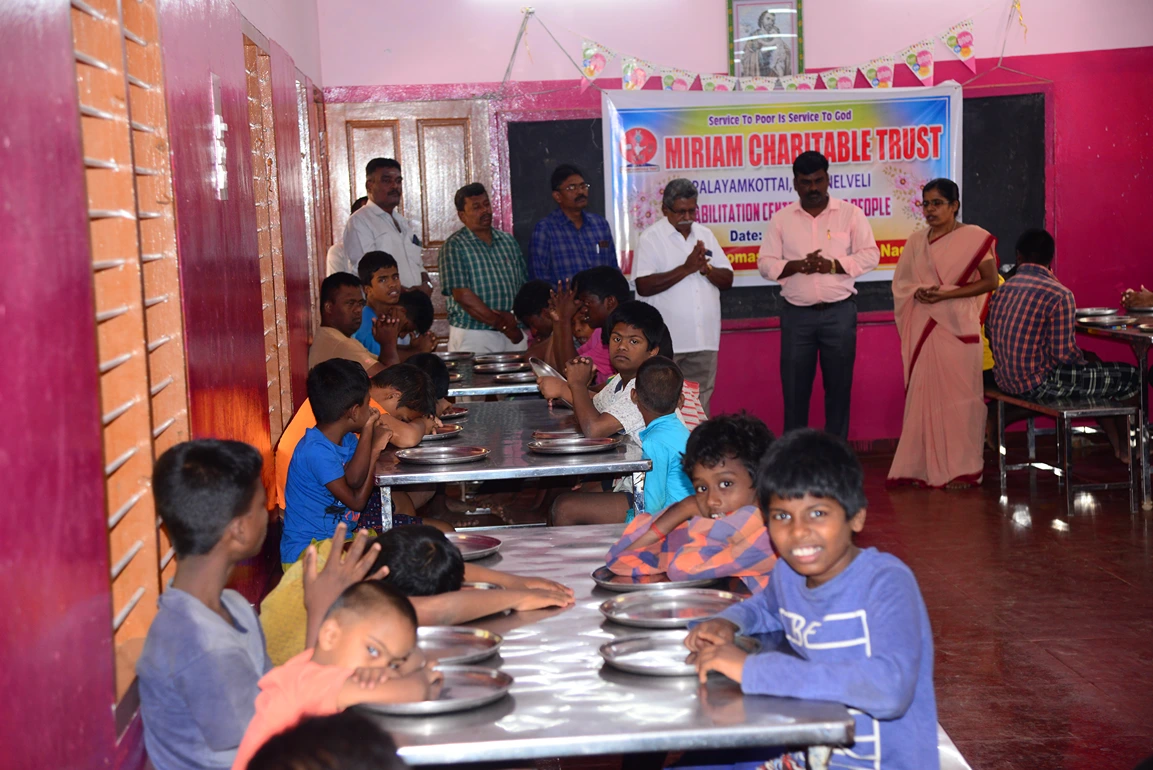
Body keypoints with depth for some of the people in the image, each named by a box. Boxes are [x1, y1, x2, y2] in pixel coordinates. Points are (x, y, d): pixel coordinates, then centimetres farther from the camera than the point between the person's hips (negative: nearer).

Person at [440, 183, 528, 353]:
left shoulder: (508, 240, 13)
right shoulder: (454, 246, -3)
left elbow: (524, 286, 9)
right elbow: (462, 295, -12)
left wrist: (514, 317, -10)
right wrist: (500, 323, -13)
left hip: (513, 333, 4)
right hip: (473, 335, -4)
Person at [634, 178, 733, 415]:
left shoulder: (705, 235, 13)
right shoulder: (650, 238, -3)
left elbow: (727, 281, 11)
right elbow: (644, 286, -14)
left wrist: (705, 268, -9)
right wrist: (686, 268, -17)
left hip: (703, 340, 5)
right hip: (665, 342, -5)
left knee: (700, 405, 9)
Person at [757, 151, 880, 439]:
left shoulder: (850, 214, 1)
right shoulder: (781, 218, 5)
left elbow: (870, 255, -3)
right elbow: (765, 263, 2)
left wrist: (833, 265, -17)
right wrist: (797, 266, -16)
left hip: (839, 312, -1)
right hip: (796, 314, 1)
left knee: (839, 385, 5)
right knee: (794, 386, 4)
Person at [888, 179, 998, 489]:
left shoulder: (973, 237, -2)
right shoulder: (916, 241, 12)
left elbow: (990, 281, -5)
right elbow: (901, 281, 17)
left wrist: (945, 294, -14)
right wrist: (917, 292, -6)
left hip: (957, 327, -4)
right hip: (922, 329, 4)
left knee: (958, 393, -3)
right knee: (922, 392, 2)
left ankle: (961, 469, 4)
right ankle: (923, 467, 8)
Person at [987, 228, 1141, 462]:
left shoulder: (1001, 290, 4)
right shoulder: (1059, 295, -16)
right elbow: (1064, 353, -19)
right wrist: (1085, 362, 5)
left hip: (1005, 380, 8)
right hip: (1039, 384, -8)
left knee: (1096, 367, 28)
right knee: (1131, 376, 7)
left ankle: (1116, 445, 31)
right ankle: (1124, 446, 29)